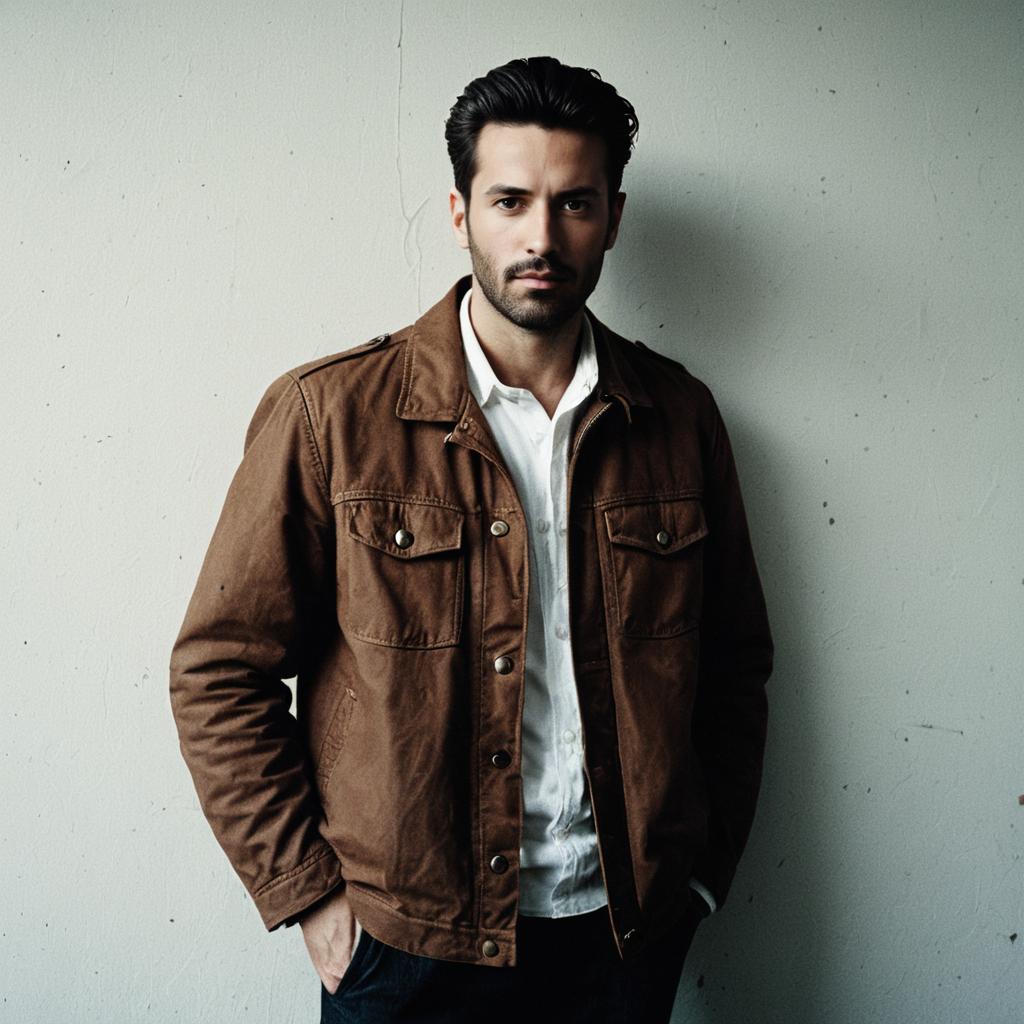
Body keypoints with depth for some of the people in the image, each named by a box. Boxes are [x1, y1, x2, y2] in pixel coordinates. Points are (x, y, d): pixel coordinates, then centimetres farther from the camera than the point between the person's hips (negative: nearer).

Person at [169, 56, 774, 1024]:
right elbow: (219, 673, -7)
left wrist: (703, 870, 5)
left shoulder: (682, 417, -1)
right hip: (409, 944, -2)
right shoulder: (328, 414, -10)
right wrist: (309, 896, -8)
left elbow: (736, 665, 7)